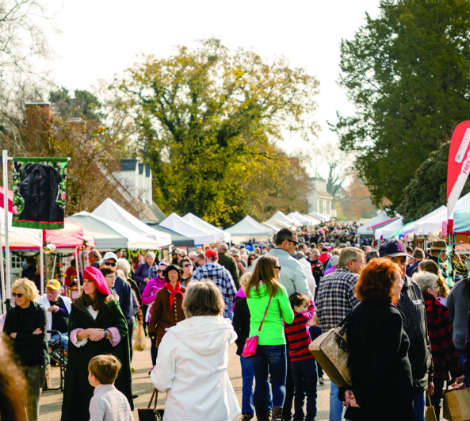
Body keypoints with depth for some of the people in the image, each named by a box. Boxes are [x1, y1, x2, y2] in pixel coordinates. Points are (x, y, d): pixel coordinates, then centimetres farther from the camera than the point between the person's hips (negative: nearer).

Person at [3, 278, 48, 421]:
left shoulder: (39, 312, -1)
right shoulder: (11, 313, 9)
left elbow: (40, 338, -9)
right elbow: (5, 337, 1)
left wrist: (17, 336, -6)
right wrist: (30, 335, -9)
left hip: (35, 361, -2)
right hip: (16, 360, 2)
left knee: (33, 399, -1)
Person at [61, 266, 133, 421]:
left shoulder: (111, 304, 5)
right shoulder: (77, 306, 9)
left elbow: (122, 327, -4)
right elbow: (72, 332, -1)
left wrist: (104, 333, -20)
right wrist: (87, 332, -21)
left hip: (108, 356, -1)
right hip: (84, 359, 1)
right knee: (85, 395, -4)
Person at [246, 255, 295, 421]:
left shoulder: (250, 290, 4)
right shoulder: (277, 289, -8)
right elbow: (289, 318, -4)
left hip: (255, 340, 4)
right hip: (274, 341, -4)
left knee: (260, 382, 13)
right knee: (279, 382, 4)